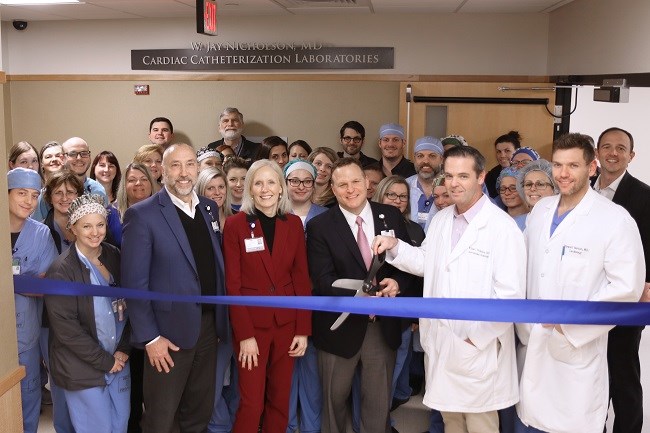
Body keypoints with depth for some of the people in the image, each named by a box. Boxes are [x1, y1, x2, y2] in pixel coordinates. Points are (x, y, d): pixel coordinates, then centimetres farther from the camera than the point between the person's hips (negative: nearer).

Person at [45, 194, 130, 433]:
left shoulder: (114, 257, 1)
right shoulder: (61, 270, -14)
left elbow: (130, 305, 7)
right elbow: (64, 326, -15)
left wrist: (124, 350, -3)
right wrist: (104, 361, -12)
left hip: (119, 362, 5)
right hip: (84, 369, -5)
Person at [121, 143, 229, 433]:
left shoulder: (209, 208, 6)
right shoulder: (142, 215, -13)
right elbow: (134, 282, -13)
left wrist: (221, 317, 6)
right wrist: (149, 337, -14)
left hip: (208, 325, 5)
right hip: (169, 331, -5)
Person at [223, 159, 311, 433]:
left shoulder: (294, 224, 3)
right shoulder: (235, 225, -7)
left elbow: (302, 278, 4)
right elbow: (232, 284, -8)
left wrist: (303, 329, -1)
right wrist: (245, 334, -13)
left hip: (286, 322, 3)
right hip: (251, 322, -3)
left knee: (280, 398, 11)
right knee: (252, 402, 2)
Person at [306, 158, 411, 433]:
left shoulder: (391, 216, 1)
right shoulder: (319, 226, -7)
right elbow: (323, 279, -15)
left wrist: (398, 283, -19)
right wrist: (356, 296, -31)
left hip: (383, 325, 2)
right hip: (340, 326, -2)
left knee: (379, 402, 16)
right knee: (334, 399, 18)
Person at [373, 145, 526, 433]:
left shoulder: (503, 228, -17)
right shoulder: (440, 219, 7)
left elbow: (511, 295, -18)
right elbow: (427, 262, 18)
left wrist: (477, 336, -14)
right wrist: (395, 247, 2)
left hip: (479, 349, -6)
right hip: (440, 343, 6)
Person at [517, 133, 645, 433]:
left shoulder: (615, 219, -11)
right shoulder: (541, 209, 7)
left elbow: (626, 287, -15)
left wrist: (571, 321, -16)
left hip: (578, 347, -5)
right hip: (533, 342, 5)